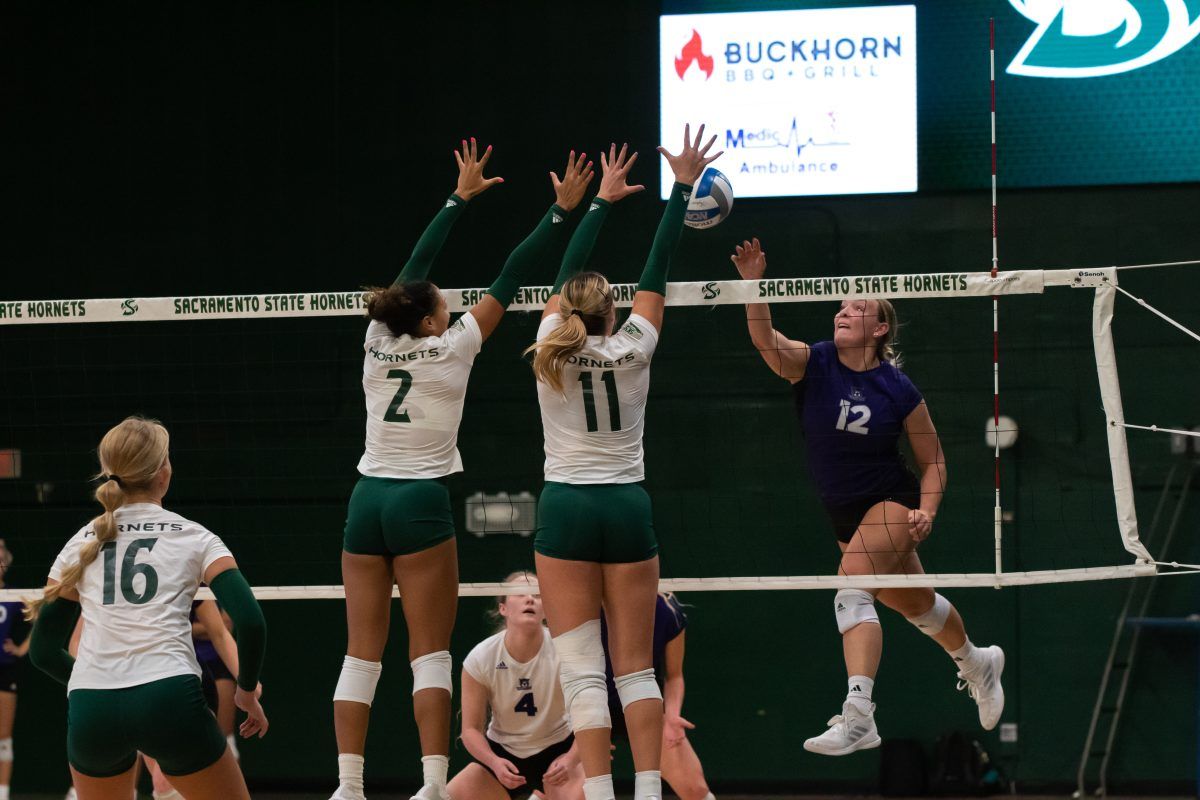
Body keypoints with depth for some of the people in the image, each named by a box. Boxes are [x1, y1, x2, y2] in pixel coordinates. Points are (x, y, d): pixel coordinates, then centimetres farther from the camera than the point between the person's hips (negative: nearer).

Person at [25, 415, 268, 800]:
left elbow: (43, 651, 17)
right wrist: (247, 690, 12)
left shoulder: (82, 544, 16)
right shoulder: (194, 537, 9)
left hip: (90, 711, 3)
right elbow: (250, 621, -4)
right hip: (170, 702, -3)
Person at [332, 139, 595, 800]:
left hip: (368, 498, 5)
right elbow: (510, 280, -3)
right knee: (430, 651, -4)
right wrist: (562, 211, 2)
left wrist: (461, 198, 25)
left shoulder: (379, 341, 4)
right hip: (422, 500, -5)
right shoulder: (450, 349, -7)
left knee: (362, 652, 3)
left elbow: (414, 269, 16)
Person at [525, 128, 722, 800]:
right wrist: (683, 186, 9)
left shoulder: (551, 349, 0)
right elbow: (659, 270, 4)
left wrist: (603, 201, 23)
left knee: (583, 668, -5)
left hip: (565, 510, -1)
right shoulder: (633, 350, -1)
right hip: (628, 506, 1)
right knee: (636, 667, 5)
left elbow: (568, 272, 13)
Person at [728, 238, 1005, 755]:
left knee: (853, 583, -28)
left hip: (893, 503, -5)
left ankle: (858, 716, -36)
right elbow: (766, 341, -31)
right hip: (844, 513, 5)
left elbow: (932, 460, -3)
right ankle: (978, 664, 50)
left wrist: (926, 510, -19)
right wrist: (753, 283, -47)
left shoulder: (898, 390, -15)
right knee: (913, 603, 21)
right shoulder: (813, 364, -9)